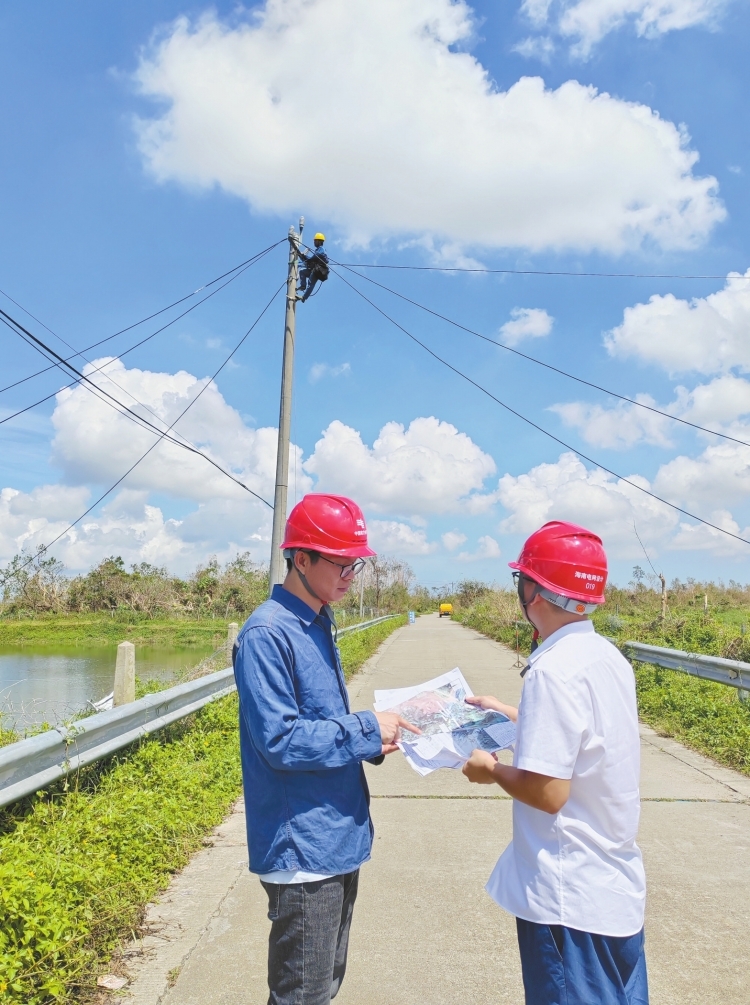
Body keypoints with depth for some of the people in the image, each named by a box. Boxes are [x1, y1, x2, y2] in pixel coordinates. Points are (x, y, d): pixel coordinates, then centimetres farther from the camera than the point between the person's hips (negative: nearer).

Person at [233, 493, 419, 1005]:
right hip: (303, 850, -9)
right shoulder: (267, 633, -20)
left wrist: (374, 740, -1)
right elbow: (280, 742, -24)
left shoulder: (319, 626, 8)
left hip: (339, 839, 9)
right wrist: (365, 729, -17)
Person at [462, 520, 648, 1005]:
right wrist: (509, 714, 22)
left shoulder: (554, 669, -25)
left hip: (571, 901, -8)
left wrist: (491, 769, -8)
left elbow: (547, 791, -26)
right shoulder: (609, 657, 2)